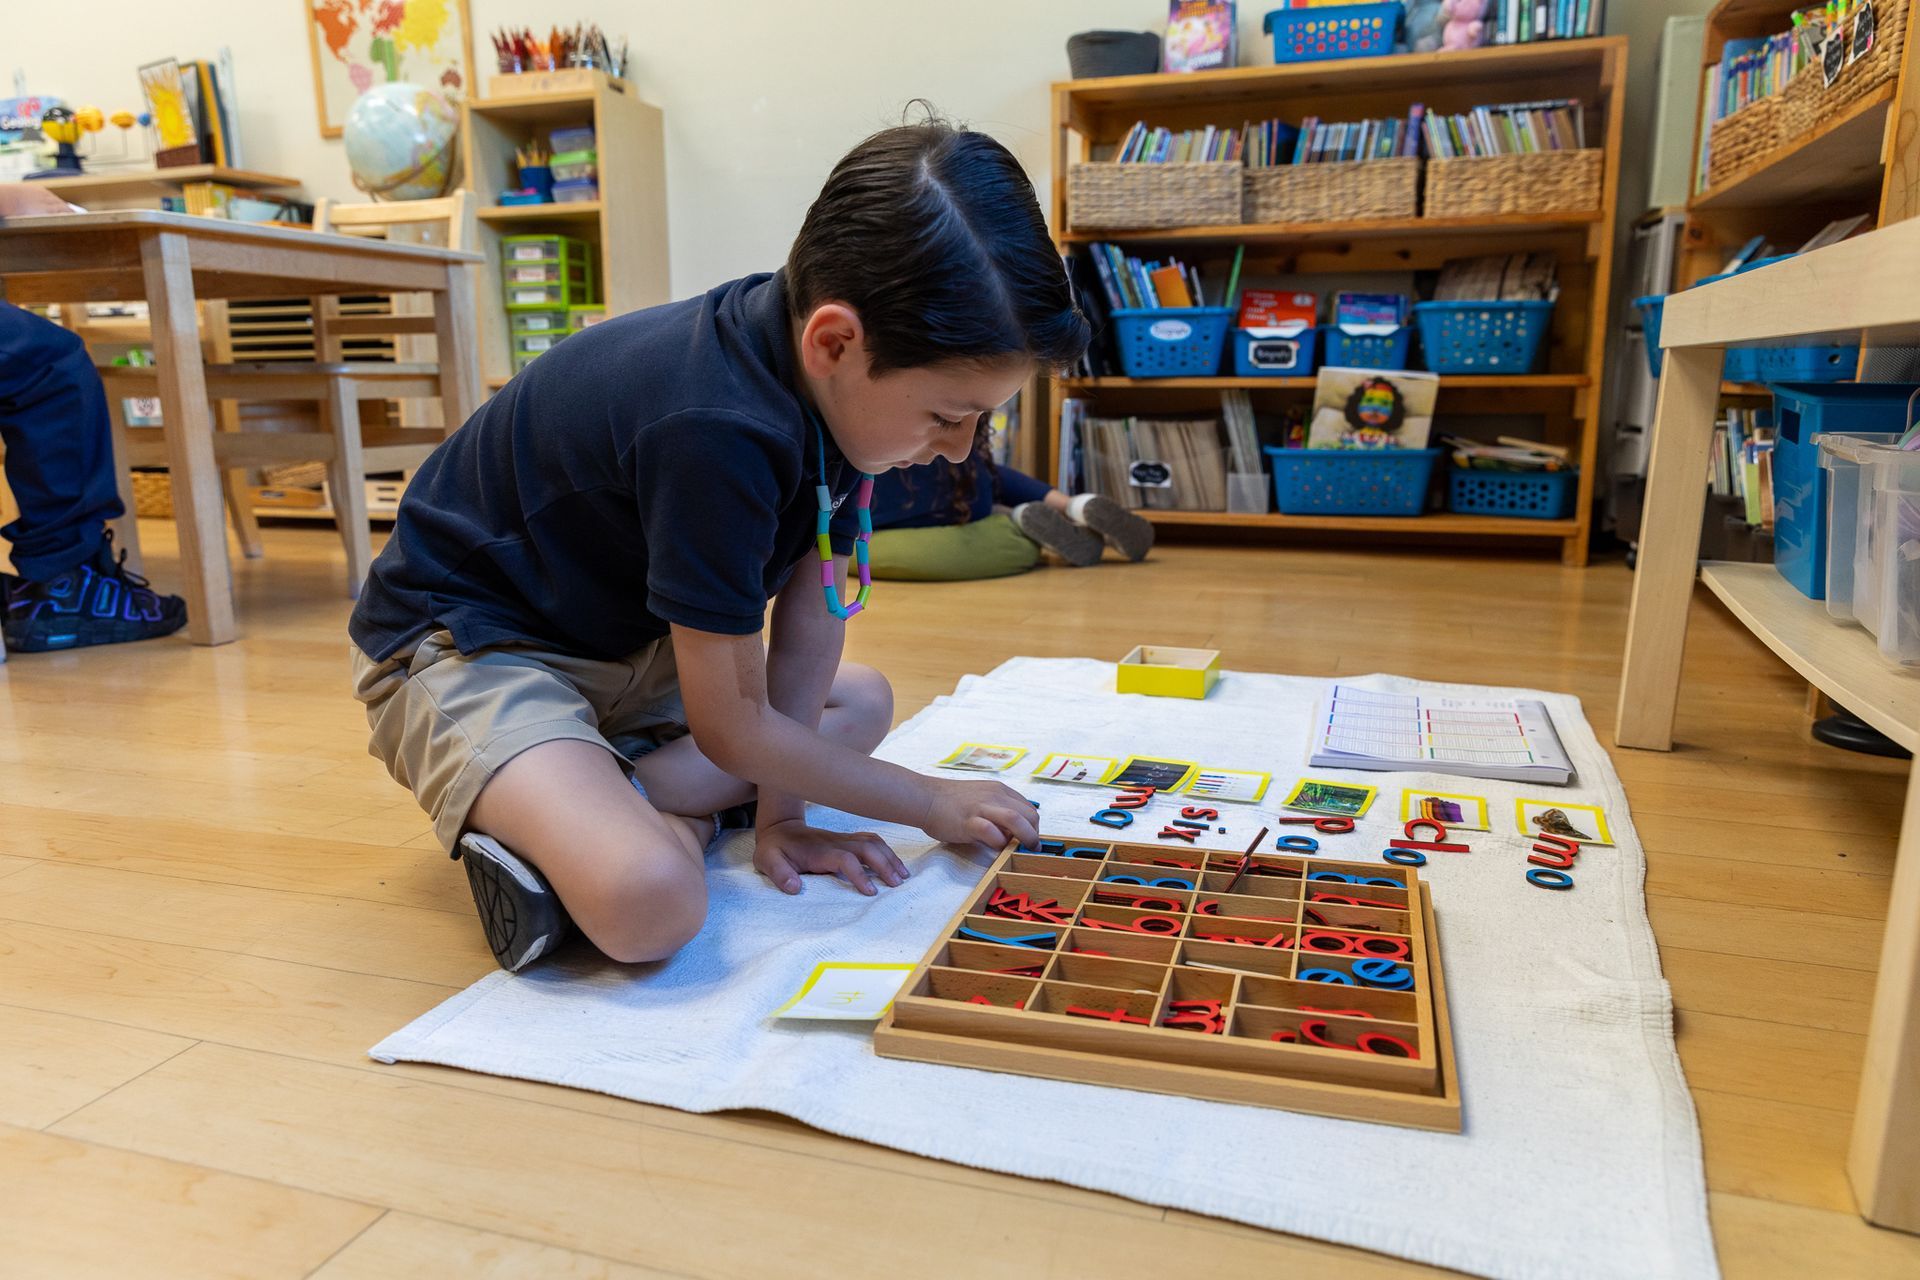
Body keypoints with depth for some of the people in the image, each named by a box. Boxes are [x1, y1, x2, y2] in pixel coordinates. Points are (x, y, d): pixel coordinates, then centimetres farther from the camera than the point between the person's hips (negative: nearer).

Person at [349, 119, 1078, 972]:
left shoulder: (823, 376, -10)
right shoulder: (718, 432, -35)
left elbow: (811, 608, -2)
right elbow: (732, 730, -25)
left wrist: (778, 810, -4)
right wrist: (933, 804, -13)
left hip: (621, 642, 9)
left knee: (861, 703, 15)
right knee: (650, 902, -35)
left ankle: (606, 800, -1)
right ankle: (527, 829, -1)